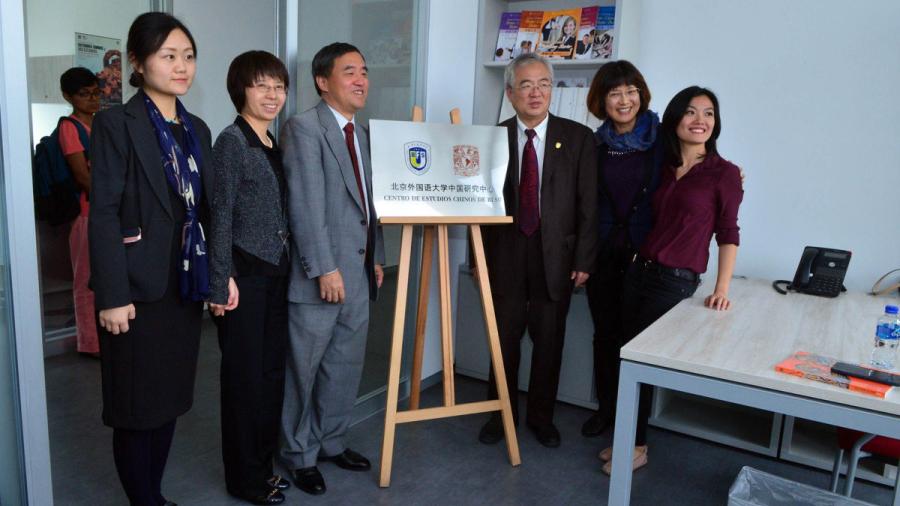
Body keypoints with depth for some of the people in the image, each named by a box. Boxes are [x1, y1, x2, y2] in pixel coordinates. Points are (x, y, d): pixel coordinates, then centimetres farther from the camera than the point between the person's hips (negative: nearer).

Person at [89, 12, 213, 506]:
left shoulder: (196, 129, 11)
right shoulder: (116, 123, -8)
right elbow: (103, 214, -13)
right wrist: (112, 296, -17)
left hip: (184, 285, 6)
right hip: (139, 289, -6)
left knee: (169, 399, 15)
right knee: (137, 407, 7)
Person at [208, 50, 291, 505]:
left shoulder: (274, 144, 13)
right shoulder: (231, 141, -10)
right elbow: (220, 214, -13)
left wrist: (286, 266, 13)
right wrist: (222, 280, -16)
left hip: (276, 271, 7)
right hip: (245, 273, -7)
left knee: (272, 369, 12)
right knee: (245, 374, 3)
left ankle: (263, 463, 28)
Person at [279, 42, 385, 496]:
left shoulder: (362, 133, 15)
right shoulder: (303, 128, -9)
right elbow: (305, 206, -17)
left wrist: (376, 258, 14)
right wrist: (324, 268, -20)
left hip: (358, 273, 8)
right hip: (319, 275, -7)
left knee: (346, 366, 16)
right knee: (303, 369, 7)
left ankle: (331, 441, 34)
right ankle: (299, 455, 25)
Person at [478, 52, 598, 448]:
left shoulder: (577, 138, 0)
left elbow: (588, 205, -1)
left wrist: (584, 261, -5)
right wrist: (480, 257, 0)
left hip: (555, 257, 0)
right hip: (505, 256, 0)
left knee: (549, 342, 10)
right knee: (504, 339, 9)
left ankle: (541, 416, 29)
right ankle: (501, 413, 28)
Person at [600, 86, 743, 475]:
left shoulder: (724, 173, -5)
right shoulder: (663, 166, 10)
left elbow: (728, 234, -5)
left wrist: (721, 289, -10)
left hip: (675, 281, -5)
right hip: (639, 270, 5)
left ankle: (637, 445, 18)